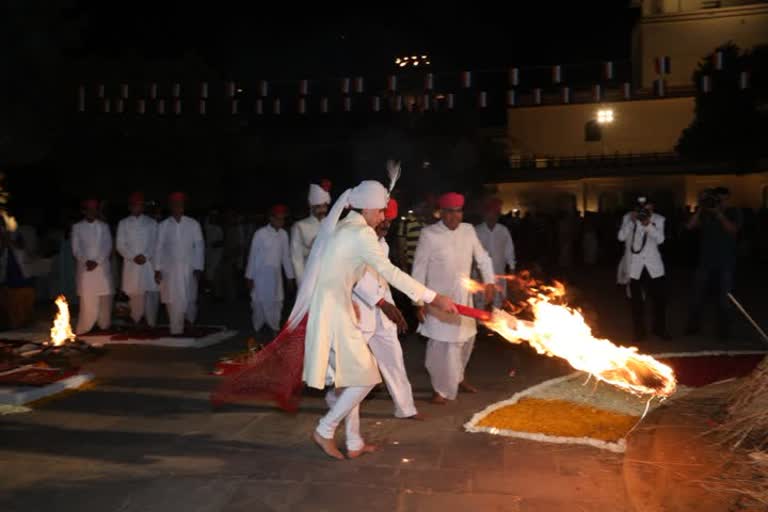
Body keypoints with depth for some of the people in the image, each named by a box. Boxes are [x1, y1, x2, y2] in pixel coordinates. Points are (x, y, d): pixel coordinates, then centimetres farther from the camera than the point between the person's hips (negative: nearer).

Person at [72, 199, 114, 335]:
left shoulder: (104, 226, 9)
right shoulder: (77, 227, 8)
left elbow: (108, 247, 3)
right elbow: (75, 249, 4)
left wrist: (97, 261, -9)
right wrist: (86, 261, -11)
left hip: (102, 267, 1)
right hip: (84, 267, -1)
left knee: (105, 299, 0)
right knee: (87, 300, -5)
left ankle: (105, 325, 11)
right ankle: (83, 328, 0)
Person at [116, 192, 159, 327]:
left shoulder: (151, 222, 11)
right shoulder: (123, 223, 11)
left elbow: (155, 243, 4)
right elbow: (120, 245, 4)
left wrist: (145, 256, -11)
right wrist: (133, 257, -10)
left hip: (149, 263, 0)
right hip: (131, 264, 0)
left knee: (152, 293, -8)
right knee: (135, 293, -1)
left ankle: (151, 323, -2)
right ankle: (136, 321, 12)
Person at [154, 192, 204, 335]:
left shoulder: (193, 224, -1)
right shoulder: (163, 225, 2)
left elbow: (199, 246, -1)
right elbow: (158, 248, 3)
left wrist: (198, 268, -6)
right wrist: (157, 269, -2)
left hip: (189, 268, 0)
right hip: (169, 269, 0)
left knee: (189, 299, 7)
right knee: (173, 301, -1)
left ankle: (191, 320, 35)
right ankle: (176, 330, 8)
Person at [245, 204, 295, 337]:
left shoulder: (283, 234, 1)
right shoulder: (260, 233, -11)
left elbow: (286, 256, 7)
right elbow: (253, 256, -7)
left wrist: (290, 276, 7)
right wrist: (249, 277, -7)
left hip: (276, 276, 4)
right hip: (260, 275, -4)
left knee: (276, 303, 6)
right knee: (260, 303, 3)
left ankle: (275, 329, 18)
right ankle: (256, 330, 19)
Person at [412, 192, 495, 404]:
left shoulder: (468, 230, 1)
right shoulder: (429, 234, -14)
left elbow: (483, 257, 12)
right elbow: (419, 269, -11)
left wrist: (489, 282, 1)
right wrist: (419, 301, -11)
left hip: (463, 297, 6)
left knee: (465, 338, 18)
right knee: (442, 344, -3)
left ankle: (458, 378, 41)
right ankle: (441, 389, 15)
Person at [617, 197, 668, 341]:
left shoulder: (658, 219, 0)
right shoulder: (628, 218, -1)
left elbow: (660, 239, -12)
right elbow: (621, 237, -10)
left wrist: (648, 224, -23)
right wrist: (632, 221, -19)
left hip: (653, 265, 1)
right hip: (634, 266, -1)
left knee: (660, 298, 5)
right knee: (637, 301, 4)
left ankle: (660, 329, 24)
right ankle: (639, 332, 16)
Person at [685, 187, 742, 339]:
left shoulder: (734, 213, 3)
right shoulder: (704, 213, 5)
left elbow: (733, 229, -15)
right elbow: (690, 226, -8)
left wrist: (718, 213, -19)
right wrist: (700, 209, -14)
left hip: (726, 262, -1)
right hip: (706, 260, 1)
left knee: (724, 297, 2)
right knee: (697, 294, 5)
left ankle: (723, 330, 11)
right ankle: (693, 326, 16)